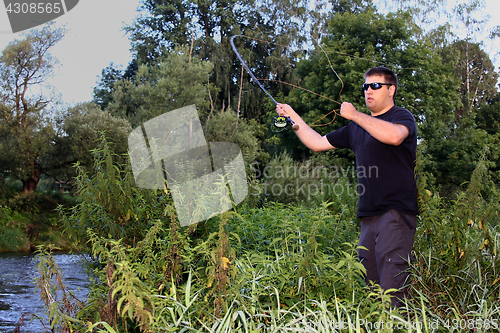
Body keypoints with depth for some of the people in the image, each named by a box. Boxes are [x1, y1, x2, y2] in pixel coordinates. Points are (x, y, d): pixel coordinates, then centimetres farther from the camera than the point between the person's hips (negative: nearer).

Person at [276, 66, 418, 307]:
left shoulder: (402, 117, 1)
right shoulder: (356, 127, 22)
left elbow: (394, 136, -24)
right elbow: (318, 143, 26)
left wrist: (355, 115, -14)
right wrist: (293, 116, 20)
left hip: (396, 212, -7)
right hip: (369, 215, 7)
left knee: (391, 286, -14)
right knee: (369, 284, 5)